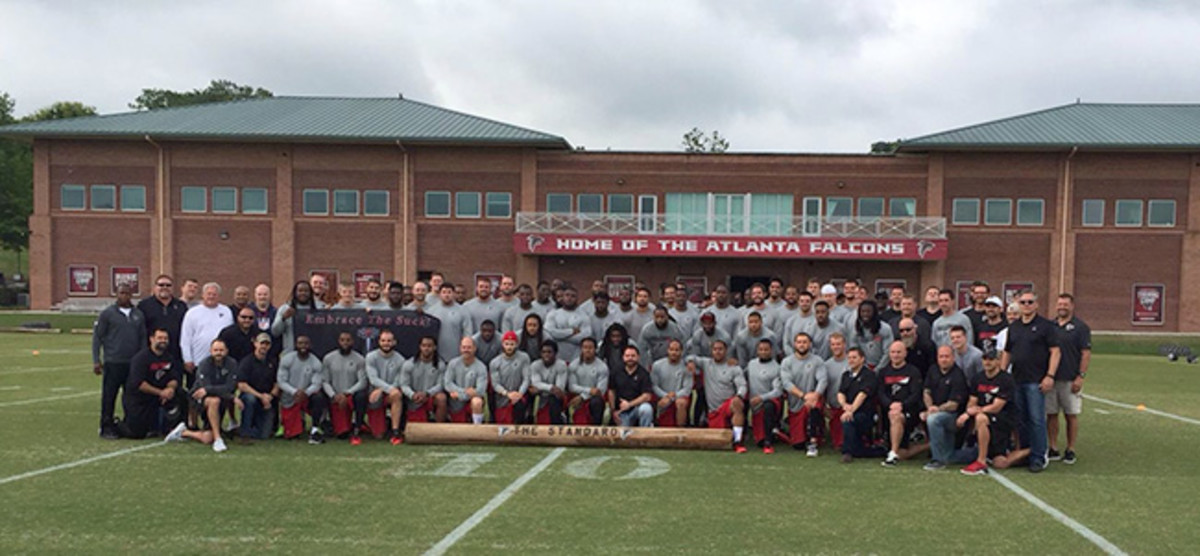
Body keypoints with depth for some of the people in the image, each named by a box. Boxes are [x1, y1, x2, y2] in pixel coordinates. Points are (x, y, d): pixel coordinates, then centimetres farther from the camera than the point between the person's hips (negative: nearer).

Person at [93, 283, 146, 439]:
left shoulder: (138, 315, 12)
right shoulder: (107, 313, 1)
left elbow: (143, 338, 15)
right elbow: (97, 337, 0)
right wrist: (96, 361, -6)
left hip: (134, 363, 4)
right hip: (113, 363, -4)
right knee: (109, 397, 0)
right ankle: (107, 427, 8)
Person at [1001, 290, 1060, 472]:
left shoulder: (1046, 325, -2)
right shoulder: (1013, 327, 15)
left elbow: (1055, 352, -7)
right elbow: (1007, 353, 19)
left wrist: (1050, 376, -15)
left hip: (1036, 381, -5)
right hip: (1016, 380, 6)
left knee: (1037, 420, -6)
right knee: (1020, 419, 10)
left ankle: (1038, 458, -1)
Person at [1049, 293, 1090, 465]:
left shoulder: (1080, 327, -1)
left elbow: (1086, 354, -4)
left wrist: (1080, 377, -11)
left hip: (1070, 380, -3)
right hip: (1050, 378, 4)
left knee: (1071, 415, 3)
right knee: (1051, 414, 5)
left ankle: (1070, 451, 11)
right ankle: (1053, 449, 13)